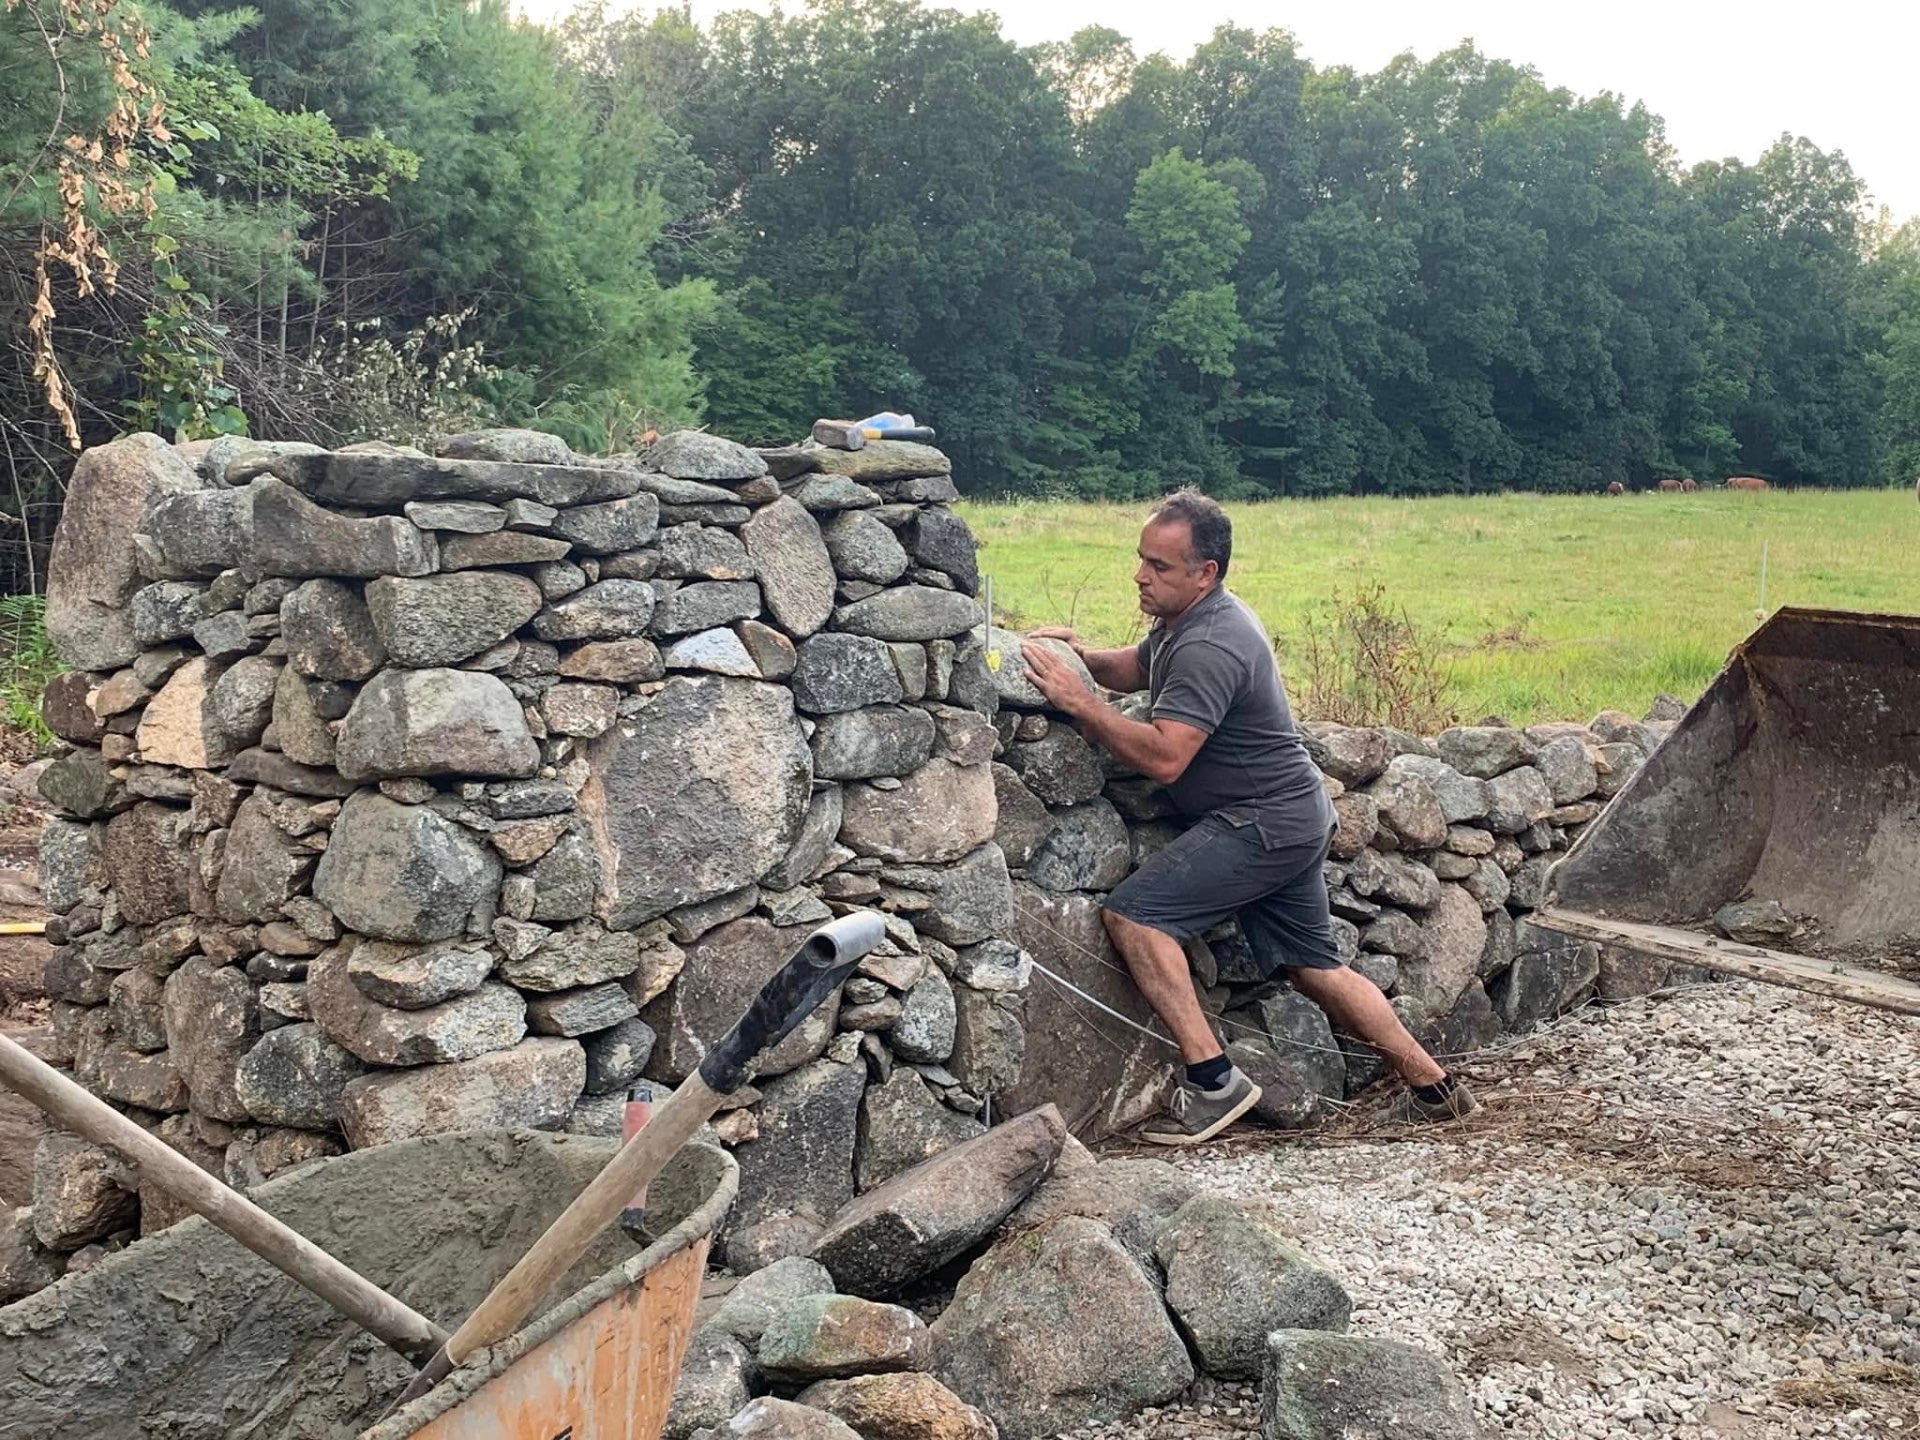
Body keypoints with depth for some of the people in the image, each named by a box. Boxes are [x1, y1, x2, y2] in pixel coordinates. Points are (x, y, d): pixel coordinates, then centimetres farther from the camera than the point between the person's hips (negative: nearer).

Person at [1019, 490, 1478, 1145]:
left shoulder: (1210, 646, -24)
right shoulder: (1186, 620, 9)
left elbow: (1163, 757, -32)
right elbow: (1136, 667, 27)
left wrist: (1078, 700, -28)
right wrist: (1086, 658, 6)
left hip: (1264, 822, -11)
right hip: (1293, 820, 11)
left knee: (1132, 914, -18)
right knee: (1314, 969, 17)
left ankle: (1213, 1080, -16)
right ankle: (1434, 1087, 26)